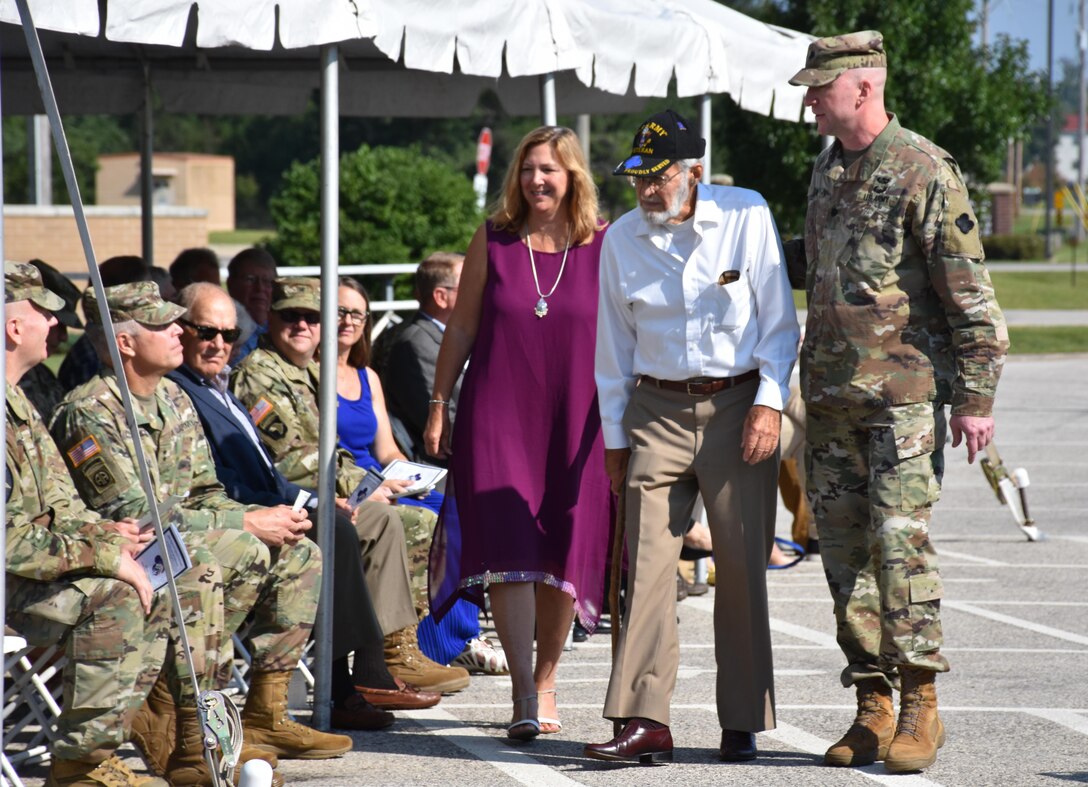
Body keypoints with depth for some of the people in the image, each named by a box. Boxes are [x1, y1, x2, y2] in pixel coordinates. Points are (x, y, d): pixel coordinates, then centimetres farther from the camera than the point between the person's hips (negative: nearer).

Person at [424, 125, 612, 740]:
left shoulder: (604, 246, 1)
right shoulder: (493, 240, 4)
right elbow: (461, 328, 10)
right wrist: (440, 405, 7)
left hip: (576, 419, 0)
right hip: (498, 414, 0)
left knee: (564, 556, 6)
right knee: (510, 551, -11)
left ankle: (545, 681, 22)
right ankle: (524, 696, -12)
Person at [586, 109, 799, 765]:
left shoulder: (747, 217, -4)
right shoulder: (623, 239, 5)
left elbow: (779, 321, 1)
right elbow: (614, 343, 12)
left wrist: (769, 404, -8)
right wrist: (615, 437, 11)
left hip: (738, 404, -2)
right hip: (658, 410, 2)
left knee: (742, 564, 0)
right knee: (649, 560, -8)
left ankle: (743, 723, 9)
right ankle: (644, 719, -8)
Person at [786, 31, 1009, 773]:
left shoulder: (925, 171, -10)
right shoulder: (828, 169, 14)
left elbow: (970, 291, -11)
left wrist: (976, 396, -13)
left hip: (904, 389, -7)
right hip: (830, 391, 7)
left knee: (901, 539, -12)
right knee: (846, 548, 4)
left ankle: (921, 705, -5)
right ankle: (873, 710, 9)